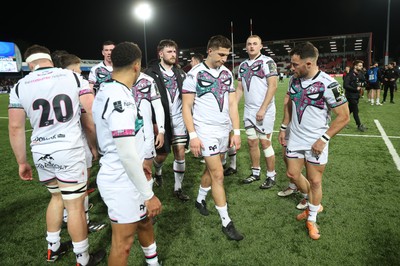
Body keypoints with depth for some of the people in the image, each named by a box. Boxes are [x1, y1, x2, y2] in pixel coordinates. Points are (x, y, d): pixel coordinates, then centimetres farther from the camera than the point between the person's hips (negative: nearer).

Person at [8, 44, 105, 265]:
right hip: (69, 152, -3)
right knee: (75, 206, 7)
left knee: (57, 197, 26)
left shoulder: (20, 87, 4)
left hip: (41, 154, 4)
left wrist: (21, 162, 15)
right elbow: (92, 114, -4)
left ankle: (53, 248, 40)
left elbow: (15, 128, 5)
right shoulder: (73, 77, -1)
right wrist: (94, 144, 9)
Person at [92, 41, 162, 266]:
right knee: (123, 242, 9)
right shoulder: (121, 100, -25)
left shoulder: (104, 92, 6)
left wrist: (136, 165, 24)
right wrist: (149, 195, -19)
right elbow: (127, 154, -27)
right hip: (122, 181, -10)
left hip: (113, 173, 10)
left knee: (144, 221, 26)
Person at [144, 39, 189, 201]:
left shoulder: (180, 73, 10)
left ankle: (178, 188, 16)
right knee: (162, 153, 8)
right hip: (161, 120, -4)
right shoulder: (151, 72, -6)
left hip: (179, 119, 4)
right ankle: (157, 171, 43)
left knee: (180, 153, 2)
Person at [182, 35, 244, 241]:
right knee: (218, 174, -5)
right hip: (205, 131, -5)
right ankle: (226, 222, 6)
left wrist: (237, 132, 4)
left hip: (224, 130, 6)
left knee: (211, 169, 14)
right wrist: (193, 135, -14)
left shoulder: (227, 74, 8)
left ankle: (200, 200, 39)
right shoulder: (194, 74, -9)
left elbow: (232, 104, 9)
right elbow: (186, 107, -8)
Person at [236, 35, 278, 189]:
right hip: (249, 111, 6)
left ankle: (271, 176, 13)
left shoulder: (267, 62, -7)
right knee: (252, 142, 10)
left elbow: (273, 86, -14)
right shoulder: (243, 65, 12)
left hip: (265, 110, -6)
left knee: (265, 142, -2)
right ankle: (255, 173, 25)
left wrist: (263, 109, -19)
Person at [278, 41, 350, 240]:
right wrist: (283, 128, 12)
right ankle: (314, 205, 38)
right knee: (293, 174, 11)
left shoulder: (328, 84, -20)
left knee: (315, 181, 6)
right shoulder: (294, 79, -1)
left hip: (316, 142, -5)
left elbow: (343, 116, -14)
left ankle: (311, 219, 28)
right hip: (295, 138, 6)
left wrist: (324, 139, -17)